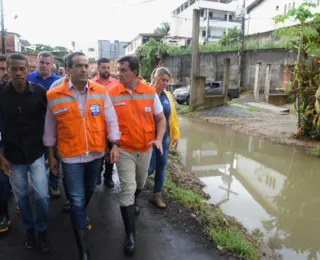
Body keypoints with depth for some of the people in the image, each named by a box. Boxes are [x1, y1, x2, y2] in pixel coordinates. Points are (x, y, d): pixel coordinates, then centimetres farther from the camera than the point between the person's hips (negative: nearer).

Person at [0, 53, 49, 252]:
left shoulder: (40, 92, -9)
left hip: (37, 154, -1)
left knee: (42, 195, 3)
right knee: (21, 195, 14)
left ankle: (42, 229, 28)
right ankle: (29, 227, 38)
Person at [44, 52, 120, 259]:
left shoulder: (101, 92, -5)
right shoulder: (54, 96, -8)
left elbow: (111, 120, -1)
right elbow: (50, 129, 1)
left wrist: (115, 145, -9)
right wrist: (51, 156, 5)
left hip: (96, 153, 3)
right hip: (71, 156, -2)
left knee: (89, 191, 23)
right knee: (77, 200, 1)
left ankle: (79, 217, 55)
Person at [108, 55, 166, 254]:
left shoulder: (150, 92, -6)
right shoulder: (112, 94, -9)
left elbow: (161, 119, 2)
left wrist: (159, 139, -13)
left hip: (146, 149, 3)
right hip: (124, 150, -3)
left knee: (140, 184, 22)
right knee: (128, 188, -7)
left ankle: (131, 204, 55)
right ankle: (130, 234, 9)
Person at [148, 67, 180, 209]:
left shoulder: (168, 95, 7)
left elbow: (173, 116, 11)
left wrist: (176, 135, 9)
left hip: (164, 137, 5)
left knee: (162, 166, 10)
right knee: (150, 167, -4)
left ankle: (157, 195, 26)